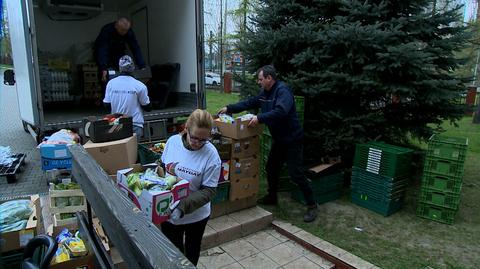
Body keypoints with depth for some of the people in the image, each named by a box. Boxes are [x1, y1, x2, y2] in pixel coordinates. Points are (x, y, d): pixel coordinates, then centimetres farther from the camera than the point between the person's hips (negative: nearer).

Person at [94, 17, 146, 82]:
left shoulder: (129, 32, -23)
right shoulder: (107, 30, -34)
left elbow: (136, 48, -23)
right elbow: (102, 50, -41)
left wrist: (142, 67, -32)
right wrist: (103, 69, -53)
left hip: (118, 52, 3)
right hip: (105, 52, -3)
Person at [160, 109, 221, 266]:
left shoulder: (211, 155, -23)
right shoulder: (172, 141, -12)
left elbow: (208, 190, -20)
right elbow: (162, 166, 5)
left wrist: (183, 207, -31)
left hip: (195, 215, -2)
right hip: (168, 212, 3)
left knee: (192, 251, 25)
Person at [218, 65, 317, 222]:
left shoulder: (283, 90, -21)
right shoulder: (265, 93, 8)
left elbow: (280, 111, -36)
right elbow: (249, 103, 15)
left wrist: (259, 118, -35)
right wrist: (229, 108, 10)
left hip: (292, 139, -9)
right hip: (278, 139, 9)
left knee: (295, 173, -8)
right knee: (271, 168, 18)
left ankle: (311, 205, 6)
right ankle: (272, 197, 37)